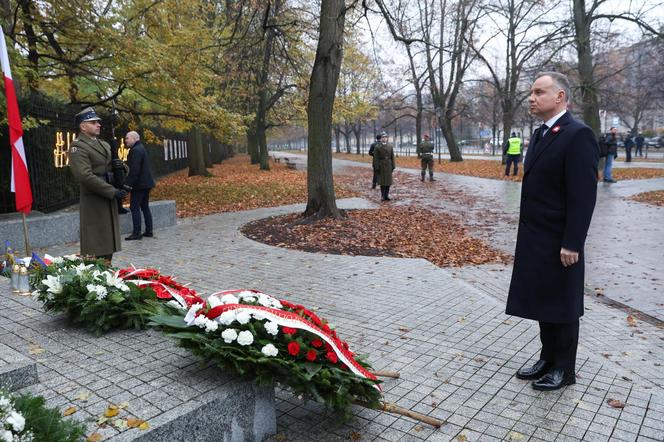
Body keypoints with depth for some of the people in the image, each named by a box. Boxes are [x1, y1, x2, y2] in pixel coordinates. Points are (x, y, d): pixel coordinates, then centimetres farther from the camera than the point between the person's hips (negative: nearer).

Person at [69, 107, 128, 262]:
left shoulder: (104, 145, 17)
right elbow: (85, 176, -20)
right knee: (96, 250, -4)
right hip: (94, 203, -8)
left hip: (109, 200, 8)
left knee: (108, 246, 13)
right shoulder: (77, 147, -9)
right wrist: (113, 191, -20)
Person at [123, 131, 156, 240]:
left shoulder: (136, 150, -15)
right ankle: (148, 231, 15)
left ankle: (137, 233, -4)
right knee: (145, 207, 12)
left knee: (134, 208, -5)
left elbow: (134, 169, -23)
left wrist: (128, 183, -20)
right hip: (146, 183, 10)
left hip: (139, 184, -10)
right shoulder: (141, 148, 17)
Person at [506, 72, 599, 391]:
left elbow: (583, 195, -20)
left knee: (561, 306, 6)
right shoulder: (539, 134, 12)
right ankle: (548, 358, 32)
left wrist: (572, 243, -20)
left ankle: (564, 369, 22)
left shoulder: (578, 134, -15)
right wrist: (527, 234, 16)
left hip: (559, 242, -8)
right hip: (535, 240, 8)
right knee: (542, 302, 16)